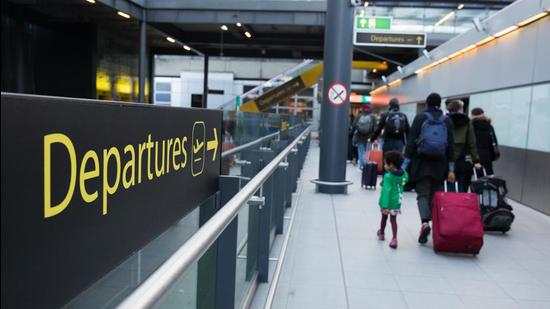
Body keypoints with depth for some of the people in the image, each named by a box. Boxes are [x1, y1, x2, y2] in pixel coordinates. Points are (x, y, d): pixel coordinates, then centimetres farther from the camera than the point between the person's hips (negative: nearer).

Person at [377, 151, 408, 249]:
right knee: (393, 220, 10)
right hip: (396, 202, 4)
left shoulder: (388, 176, -21)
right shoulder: (404, 174, -2)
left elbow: (386, 191, -25)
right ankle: (394, 239, -2)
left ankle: (381, 233, 39)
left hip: (387, 202, -4)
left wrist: (385, 206, -28)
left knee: (384, 217, 18)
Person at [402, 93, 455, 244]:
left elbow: (411, 142, -5)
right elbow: (451, 146, 4)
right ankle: (435, 224, 18)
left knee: (422, 193, -2)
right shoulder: (447, 121, 5)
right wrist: (451, 169, 7)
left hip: (422, 162, -2)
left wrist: (405, 164, -4)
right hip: (439, 164, 2)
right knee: (435, 194, 13)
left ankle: (425, 222, -24)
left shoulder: (420, 118, 0)